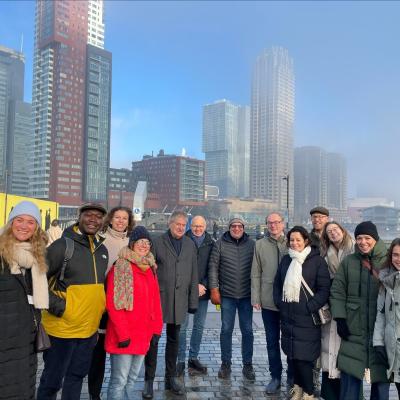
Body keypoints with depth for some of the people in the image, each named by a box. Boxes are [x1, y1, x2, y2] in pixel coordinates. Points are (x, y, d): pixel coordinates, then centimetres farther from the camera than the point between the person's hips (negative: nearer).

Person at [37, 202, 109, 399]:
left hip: (89, 328, 6)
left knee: (77, 375, 21)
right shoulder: (62, 245, -14)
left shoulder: (102, 250, 7)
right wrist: (56, 306, -17)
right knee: (52, 380, 9)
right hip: (62, 328, -6)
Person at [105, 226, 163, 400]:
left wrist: (156, 328, 8)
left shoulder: (150, 268, 11)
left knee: (131, 379, 19)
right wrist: (123, 334, -18)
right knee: (119, 381, 2)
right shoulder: (121, 266, -12)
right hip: (124, 336, -7)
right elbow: (113, 304, -16)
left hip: (143, 335, 7)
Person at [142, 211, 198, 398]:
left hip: (179, 300, 3)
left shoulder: (190, 245, 7)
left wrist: (193, 301, 7)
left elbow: (194, 275, 9)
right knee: (153, 338, 3)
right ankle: (149, 379, 18)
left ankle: (171, 377, 28)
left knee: (174, 339, 14)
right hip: (158, 298, -3)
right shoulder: (158, 242, -4)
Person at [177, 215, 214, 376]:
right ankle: (180, 360, 10)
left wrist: (204, 286, -7)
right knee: (182, 326, -1)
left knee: (199, 326, 9)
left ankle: (193, 358, 22)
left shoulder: (210, 244, 4)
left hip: (203, 291, 3)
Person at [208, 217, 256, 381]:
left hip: (247, 295, 1)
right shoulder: (220, 244, -1)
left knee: (247, 330, 9)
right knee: (226, 330, 8)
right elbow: (213, 267, -1)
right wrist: (214, 290, -5)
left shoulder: (251, 244, 2)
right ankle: (225, 364, 22)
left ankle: (247, 365, 23)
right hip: (227, 295, -1)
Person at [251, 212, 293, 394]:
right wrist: (256, 298, -2)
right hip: (268, 300, 1)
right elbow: (255, 274, 2)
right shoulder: (260, 244, 2)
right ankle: (275, 376, 25)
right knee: (272, 341, 11)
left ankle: (292, 375, 29)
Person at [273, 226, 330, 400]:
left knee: (303, 355, -2)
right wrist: (279, 302, 7)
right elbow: (277, 283, 18)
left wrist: (309, 308, -15)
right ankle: (298, 386, 30)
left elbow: (324, 289, -9)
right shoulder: (286, 259, 10)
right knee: (292, 353, 12)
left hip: (306, 319, -5)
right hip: (287, 316, 5)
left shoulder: (317, 261, -6)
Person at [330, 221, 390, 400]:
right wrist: (340, 319, -4)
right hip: (354, 329, 1)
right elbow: (337, 291, 4)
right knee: (349, 376, 6)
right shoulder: (348, 261, 3)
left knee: (381, 374, 10)